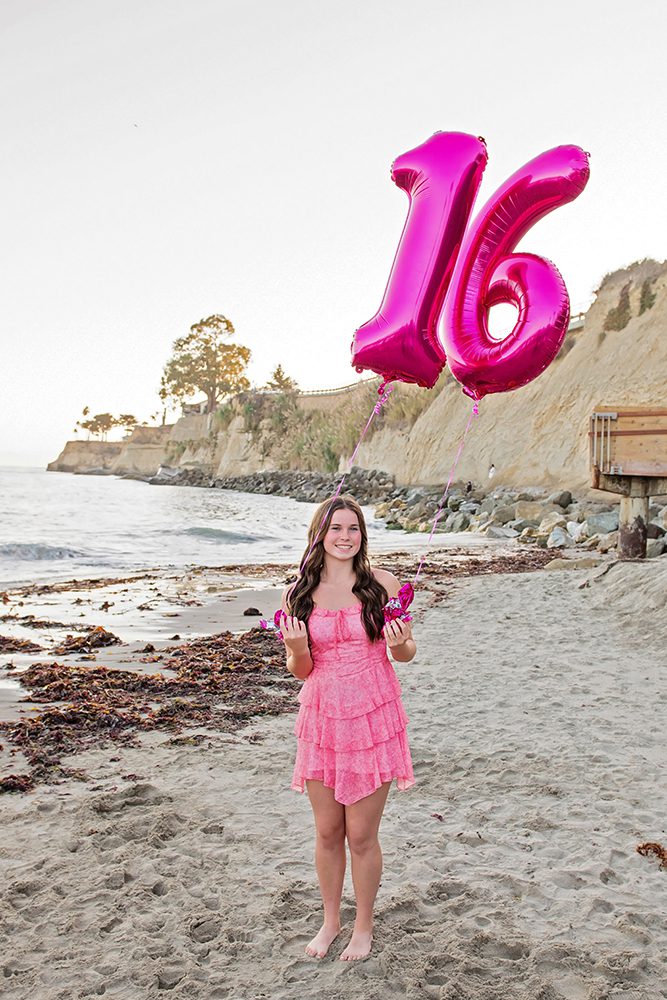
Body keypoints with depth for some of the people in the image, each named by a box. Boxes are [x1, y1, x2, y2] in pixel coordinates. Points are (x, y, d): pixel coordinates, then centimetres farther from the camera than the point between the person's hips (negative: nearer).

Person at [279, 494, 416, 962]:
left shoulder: (382, 583, -6)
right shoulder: (298, 594, -1)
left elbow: (406, 653, 2)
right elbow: (301, 670, 6)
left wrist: (398, 642, -20)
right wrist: (297, 648, -16)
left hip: (373, 717, -2)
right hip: (323, 719, 2)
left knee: (361, 835, 8)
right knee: (327, 832, 15)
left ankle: (364, 927, 32)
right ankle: (330, 920, 39)